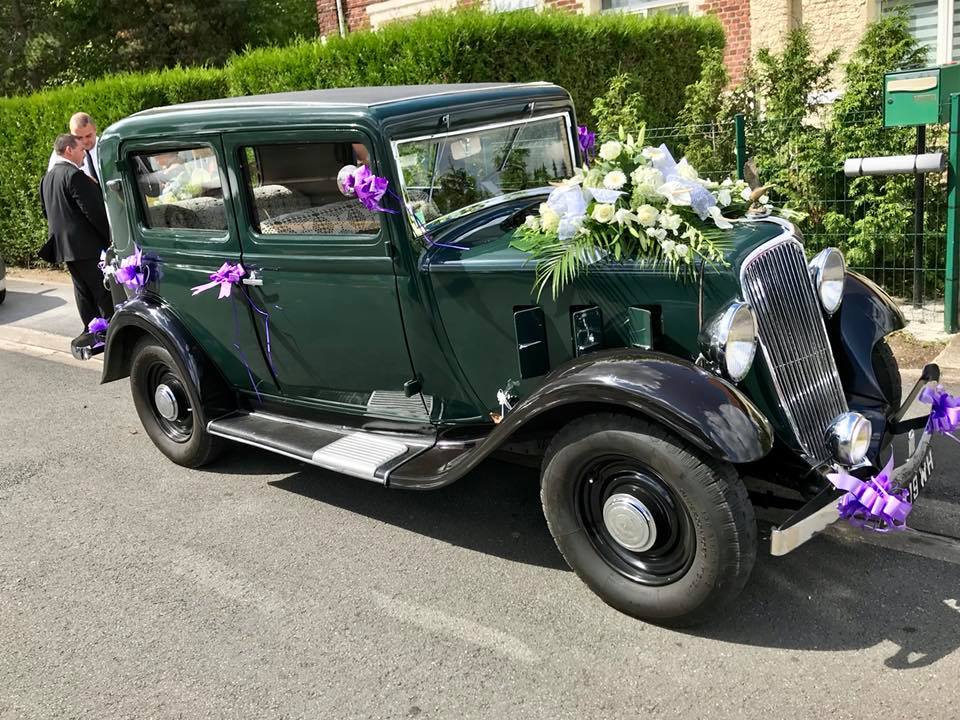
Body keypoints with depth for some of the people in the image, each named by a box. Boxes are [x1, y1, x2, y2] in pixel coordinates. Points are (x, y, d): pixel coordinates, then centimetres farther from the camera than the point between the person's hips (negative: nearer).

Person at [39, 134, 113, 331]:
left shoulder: (47, 178, 14)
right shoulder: (74, 175, -15)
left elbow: (46, 211, 21)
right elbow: (94, 210, -18)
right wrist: (110, 237, -9)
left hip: (64, 246, 9)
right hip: (88, 245, -9)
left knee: (83, 291, 14)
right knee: (103, 291, -4)